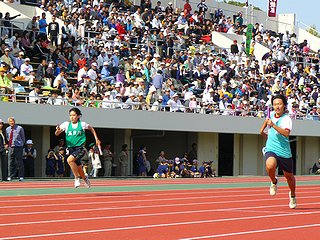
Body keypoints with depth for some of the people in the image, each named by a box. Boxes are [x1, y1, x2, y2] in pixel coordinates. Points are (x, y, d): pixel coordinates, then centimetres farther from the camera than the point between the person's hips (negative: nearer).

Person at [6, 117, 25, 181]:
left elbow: (23, 138, 6)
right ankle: (10, 176, 10)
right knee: (10, 162, 3)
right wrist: (8, 144, 14)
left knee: (19, 162, -2)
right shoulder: (7, 129, 10)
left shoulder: (19, 128, -2)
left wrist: (21, 145, 5)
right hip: (11, 147, 4)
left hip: (18, 147, -4)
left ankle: (21, 176, 3)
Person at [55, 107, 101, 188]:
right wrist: (58, 130, -31)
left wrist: (96, 139, 13)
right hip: (71, 149, 4)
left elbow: (92, 129, 17)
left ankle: (77, 177, -13)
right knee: (78, 168, 13)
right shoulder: (66, 124, 0)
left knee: (69, 160, -28)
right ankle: (85, 178, 43)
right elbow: (56, 134, -9)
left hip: (80, 148, -4)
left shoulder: (82, 124, -2)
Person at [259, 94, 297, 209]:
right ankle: (274, 182, 2)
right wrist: (263, 130, 32)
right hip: (271, 150, 2)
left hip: (284, 152, -2)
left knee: (289, 176, 13)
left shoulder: (286, 119, -14)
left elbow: (286, 133, -34)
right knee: (270, 165, -31)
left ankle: (292, 195, 44)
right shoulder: (271, 114, 2)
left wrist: (273, 125, -41)